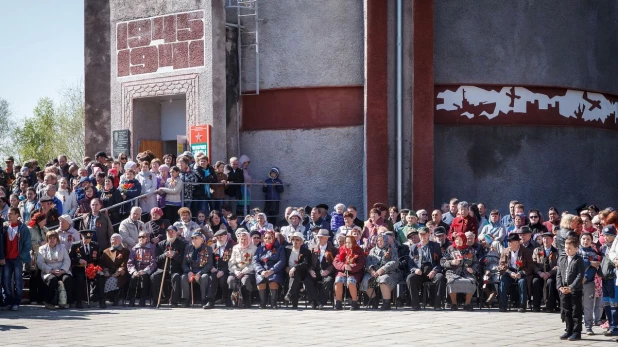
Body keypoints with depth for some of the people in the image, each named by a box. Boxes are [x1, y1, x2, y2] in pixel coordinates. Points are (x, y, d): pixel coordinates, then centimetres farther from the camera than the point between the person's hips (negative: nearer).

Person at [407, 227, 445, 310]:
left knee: (440, 277, -34)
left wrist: (435, 270, -12)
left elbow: (441, 261, 7)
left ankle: (437, 305, -28)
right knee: (410, 278, -31)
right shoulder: (414, 247, 20)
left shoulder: (436, 246, 16)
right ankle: (415, 305, -26)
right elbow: (410, 262, 12)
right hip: (419, 272, 1)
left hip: (432, 272, -1)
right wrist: (415, 269, -10)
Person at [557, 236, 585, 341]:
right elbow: (558, 274, 10)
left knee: (576, 312, 0)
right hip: (563, 290, 6)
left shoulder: (579, 260, -7)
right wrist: (560, 286, -5)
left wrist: (571, 287, -19)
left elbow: (580, 276, -13)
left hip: (575, 290, -6)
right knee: (566, 312, 12)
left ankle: (577, 332, 4)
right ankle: (569, 331, 20)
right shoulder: (561, 260, 11)